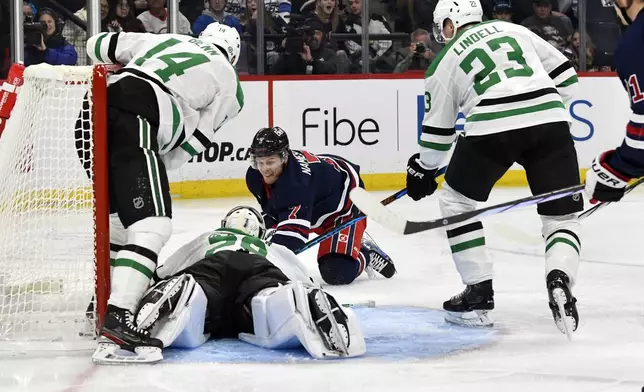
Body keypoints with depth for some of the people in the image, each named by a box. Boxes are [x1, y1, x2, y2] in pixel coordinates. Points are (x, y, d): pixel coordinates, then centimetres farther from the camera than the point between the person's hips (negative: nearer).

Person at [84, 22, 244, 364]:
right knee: (152, 225, -11)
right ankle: (118, 316, -27)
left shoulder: (164, 40, 30)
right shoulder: (228, 83, 18)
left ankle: (104, 300, 32)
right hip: (134, 122, -7)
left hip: (93, 114, 7)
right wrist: (156, 168, 22)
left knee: (120, 215, 25)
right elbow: (194, 142, 13)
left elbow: (99, 45, 29)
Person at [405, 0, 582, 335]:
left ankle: (479, 293, 17)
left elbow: (438, 129, 24)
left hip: (492, 127, -2)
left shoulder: (445, 61, 17)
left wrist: (423, 170, 40)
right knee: (561, 216, 12)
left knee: (456, 201, 21)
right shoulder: (515, 30, 24)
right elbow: (565, 76, 21)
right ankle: (559, 278, -17)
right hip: (550, 122, 3)